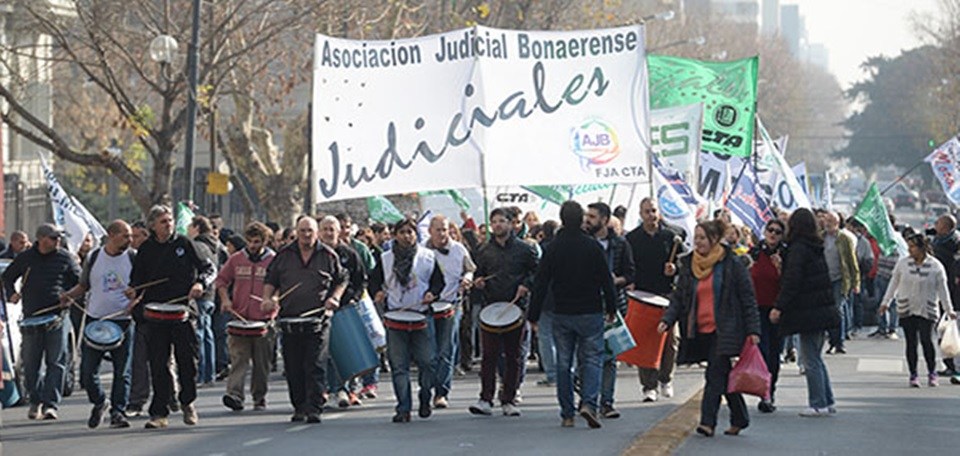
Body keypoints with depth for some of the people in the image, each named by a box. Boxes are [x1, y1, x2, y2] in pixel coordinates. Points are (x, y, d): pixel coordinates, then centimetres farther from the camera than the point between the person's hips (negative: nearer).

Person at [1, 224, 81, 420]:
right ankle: (35, 401, 21)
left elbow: (79, 282, 13)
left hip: (57, 316, -2)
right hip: (31, 316, 2)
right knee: (30, 363, 6)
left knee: (56, 362, -9)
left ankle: (51, 403, -10)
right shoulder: (25, 258, 7)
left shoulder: (65, 257, 4)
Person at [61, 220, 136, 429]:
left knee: (122, 372, -1)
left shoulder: (134, 258, 1)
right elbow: (84, 285, 17)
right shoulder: (93, 258, 6)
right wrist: (70, 295, -2)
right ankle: (99, 402, 24)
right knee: (87, 372, 0)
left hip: (123, 321, -1)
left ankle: (117, 411, 9)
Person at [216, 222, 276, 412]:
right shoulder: (236, 259, 8)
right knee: (238, 357, -11)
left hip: (264, 320, -1)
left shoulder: (274, 261, 2)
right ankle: (234, 394, -20)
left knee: (262, 362, 7)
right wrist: (225, 299, 4)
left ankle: (259, 398, 18)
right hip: (239, 318, 1)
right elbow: (221, 280, 19)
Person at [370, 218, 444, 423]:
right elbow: (374, 281, 14)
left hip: (422, 314, -1)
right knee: (398, 365, -3)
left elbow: (439, 280, 13)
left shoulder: (428, 257, 9)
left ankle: (425, 399, 20)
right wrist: (378, 293, -7)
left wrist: (432, 293, -7)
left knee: (427, 361, -3)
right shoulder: (385, 259, 10)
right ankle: (403, 408, 1)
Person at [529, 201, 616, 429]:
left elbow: (541, 284, 0)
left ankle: (567, 414, 7)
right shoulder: (592, 246, -6)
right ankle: (589, 403, -17)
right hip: (590, 313, -2)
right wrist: (611, 308, 9)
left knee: (563, 364, 8)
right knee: (592, 359, 3)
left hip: (562, 314, 2)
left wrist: (533, 315, 6)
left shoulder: (553, 248, -2)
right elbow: (606, 280, -3)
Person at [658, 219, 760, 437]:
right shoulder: (688, 265, 10)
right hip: (700, 331, 5)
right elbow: (678, 297, 11)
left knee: (715, 375, -12)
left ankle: (708, 421, -15)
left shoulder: (732, 265, -4)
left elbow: (748, 299, -3)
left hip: (724, 330, -5)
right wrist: (667, 320, -5)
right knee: (723, 377, 11)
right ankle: (740, 418, 22)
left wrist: (753, 330, -8)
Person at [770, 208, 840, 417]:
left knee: (810, 359, -3)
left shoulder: (798, 249, -13)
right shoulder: (817, 248, 12)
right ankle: (827, 401, 19)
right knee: (815, 357, 17)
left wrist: (779, 307, -18)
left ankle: (818, 404, -1)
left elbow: (792, 281, -19)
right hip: (823, 309, 9)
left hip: (808, 311, -9)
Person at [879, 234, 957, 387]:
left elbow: (942, 289, 2)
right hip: (906, 309, 2)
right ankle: (913, 375, 10)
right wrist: (885, 302, 12)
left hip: (927, 310, -2)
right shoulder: (903, 263, 3)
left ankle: (932, 373, 7)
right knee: (911, 342, 1)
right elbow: (894, 283, 12)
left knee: (926, 340, -11)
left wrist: (949, 310, 2)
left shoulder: (936, 266, -3)